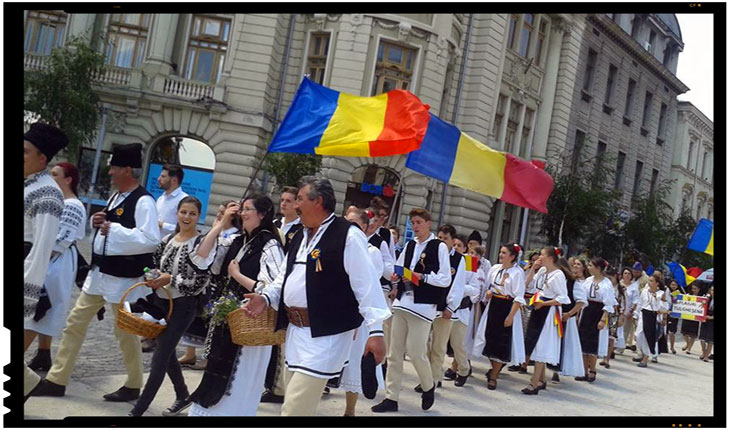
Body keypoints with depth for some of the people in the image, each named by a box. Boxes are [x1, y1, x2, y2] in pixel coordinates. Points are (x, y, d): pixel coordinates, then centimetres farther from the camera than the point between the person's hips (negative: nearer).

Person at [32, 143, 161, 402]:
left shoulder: (143, 201, -18)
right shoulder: (116, 197, 11)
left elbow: (151, 240, -29)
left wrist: (114, 229, -24)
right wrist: (97, 223, 1)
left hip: (124, 278, -9)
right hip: (100, 272, 9)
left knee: (125, 331, 4)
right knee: (75, 322, 12)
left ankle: (133, 386, 23)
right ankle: (57, 380, 23)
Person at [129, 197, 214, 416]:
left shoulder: (201, 244, -12)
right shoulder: (168, 239, 7)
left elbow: (200, 283, -16)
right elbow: (156, 266, 17)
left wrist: (170, 279, -21)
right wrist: (154, 278, -4)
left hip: (183, 307, -7)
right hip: (161, 301, 7)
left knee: (160, 357, -5)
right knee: (167, 353, 17)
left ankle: (138, 410, 0)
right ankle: (183, 396, 38)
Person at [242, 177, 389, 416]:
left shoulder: (348, 236, -13)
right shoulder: (300, 237, 14)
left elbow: (366, 284, -17)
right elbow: (287, 276, 23)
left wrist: (376, 331, -21)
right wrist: (266, 297, 4)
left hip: (325, 335, -9)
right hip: (295, 330, 9)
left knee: (295, 408, -9)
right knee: (296, 402, 19)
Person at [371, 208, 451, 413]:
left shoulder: (439, 247, -4)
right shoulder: (409, 245, 16)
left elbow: (445, 280, -9)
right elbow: (398, 269, 20)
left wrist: (422, 277, -18)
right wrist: (395, 275, -3)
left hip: (422, 306, -6)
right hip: (402, 302, 6)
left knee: (415, 351, -4)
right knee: (394, 352, 5)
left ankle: (428, 386, 24)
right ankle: (391, 398, 12)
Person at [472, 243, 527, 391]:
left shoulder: (517, 272, -11)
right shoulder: (495, 268, 6)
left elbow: (519, 297, -13)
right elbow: (487, 286, 17)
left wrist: (511, 316, -18)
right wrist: (488, 293, -6)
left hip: (508, 308, -5)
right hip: (493, 306, 6)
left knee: (501, 342, 0)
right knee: (490, 338, 9)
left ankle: (493, 376, 11)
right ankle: (495, 368, 31)